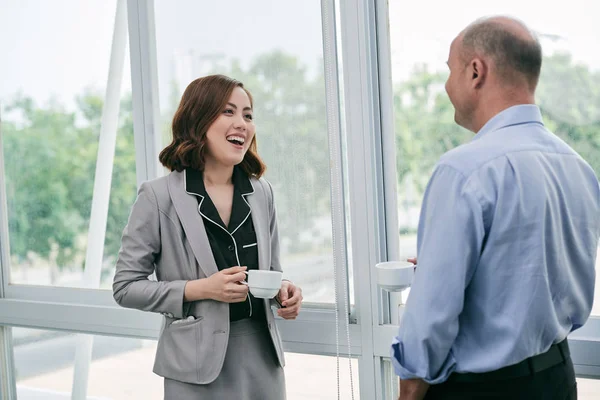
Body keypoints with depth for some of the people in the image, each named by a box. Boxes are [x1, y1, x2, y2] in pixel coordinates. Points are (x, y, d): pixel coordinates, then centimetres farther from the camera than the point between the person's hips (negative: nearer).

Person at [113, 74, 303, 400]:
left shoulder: (261, 193, 5)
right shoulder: (158, 196, -8)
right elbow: (126, 286, -6)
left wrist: (283, 289, -7)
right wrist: (199, 289, -17)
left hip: (263, 354, 4)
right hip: (199, 361, -4)